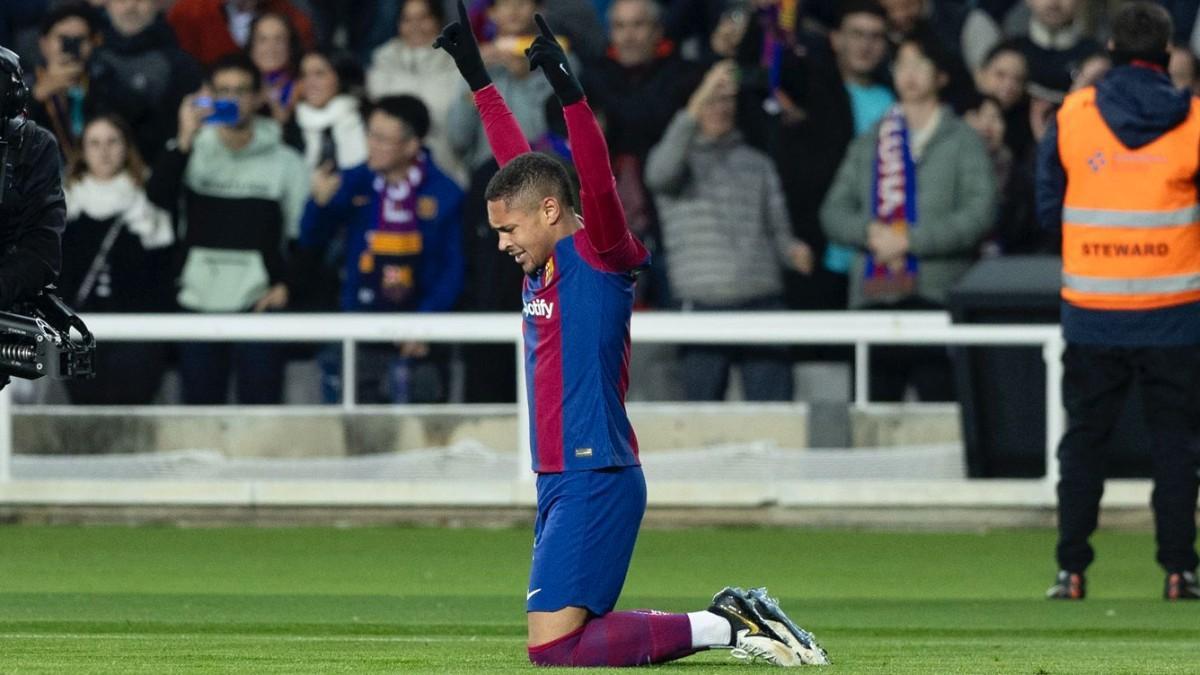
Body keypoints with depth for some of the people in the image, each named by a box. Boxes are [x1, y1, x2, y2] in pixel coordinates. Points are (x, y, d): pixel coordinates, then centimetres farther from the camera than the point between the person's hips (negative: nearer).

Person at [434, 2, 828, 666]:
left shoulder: (599, 256, -8)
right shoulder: (543, 263, 14)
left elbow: (599, 188, -26)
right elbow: (518, 164, 25)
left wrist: (568, 93, -36)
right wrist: (477, 77, 29)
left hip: (596, 480, -10)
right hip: (560, 480, 10)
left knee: (554, 647, -14)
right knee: (563, 640, 8)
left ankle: (728, 626, -7)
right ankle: (735, 621, 14)